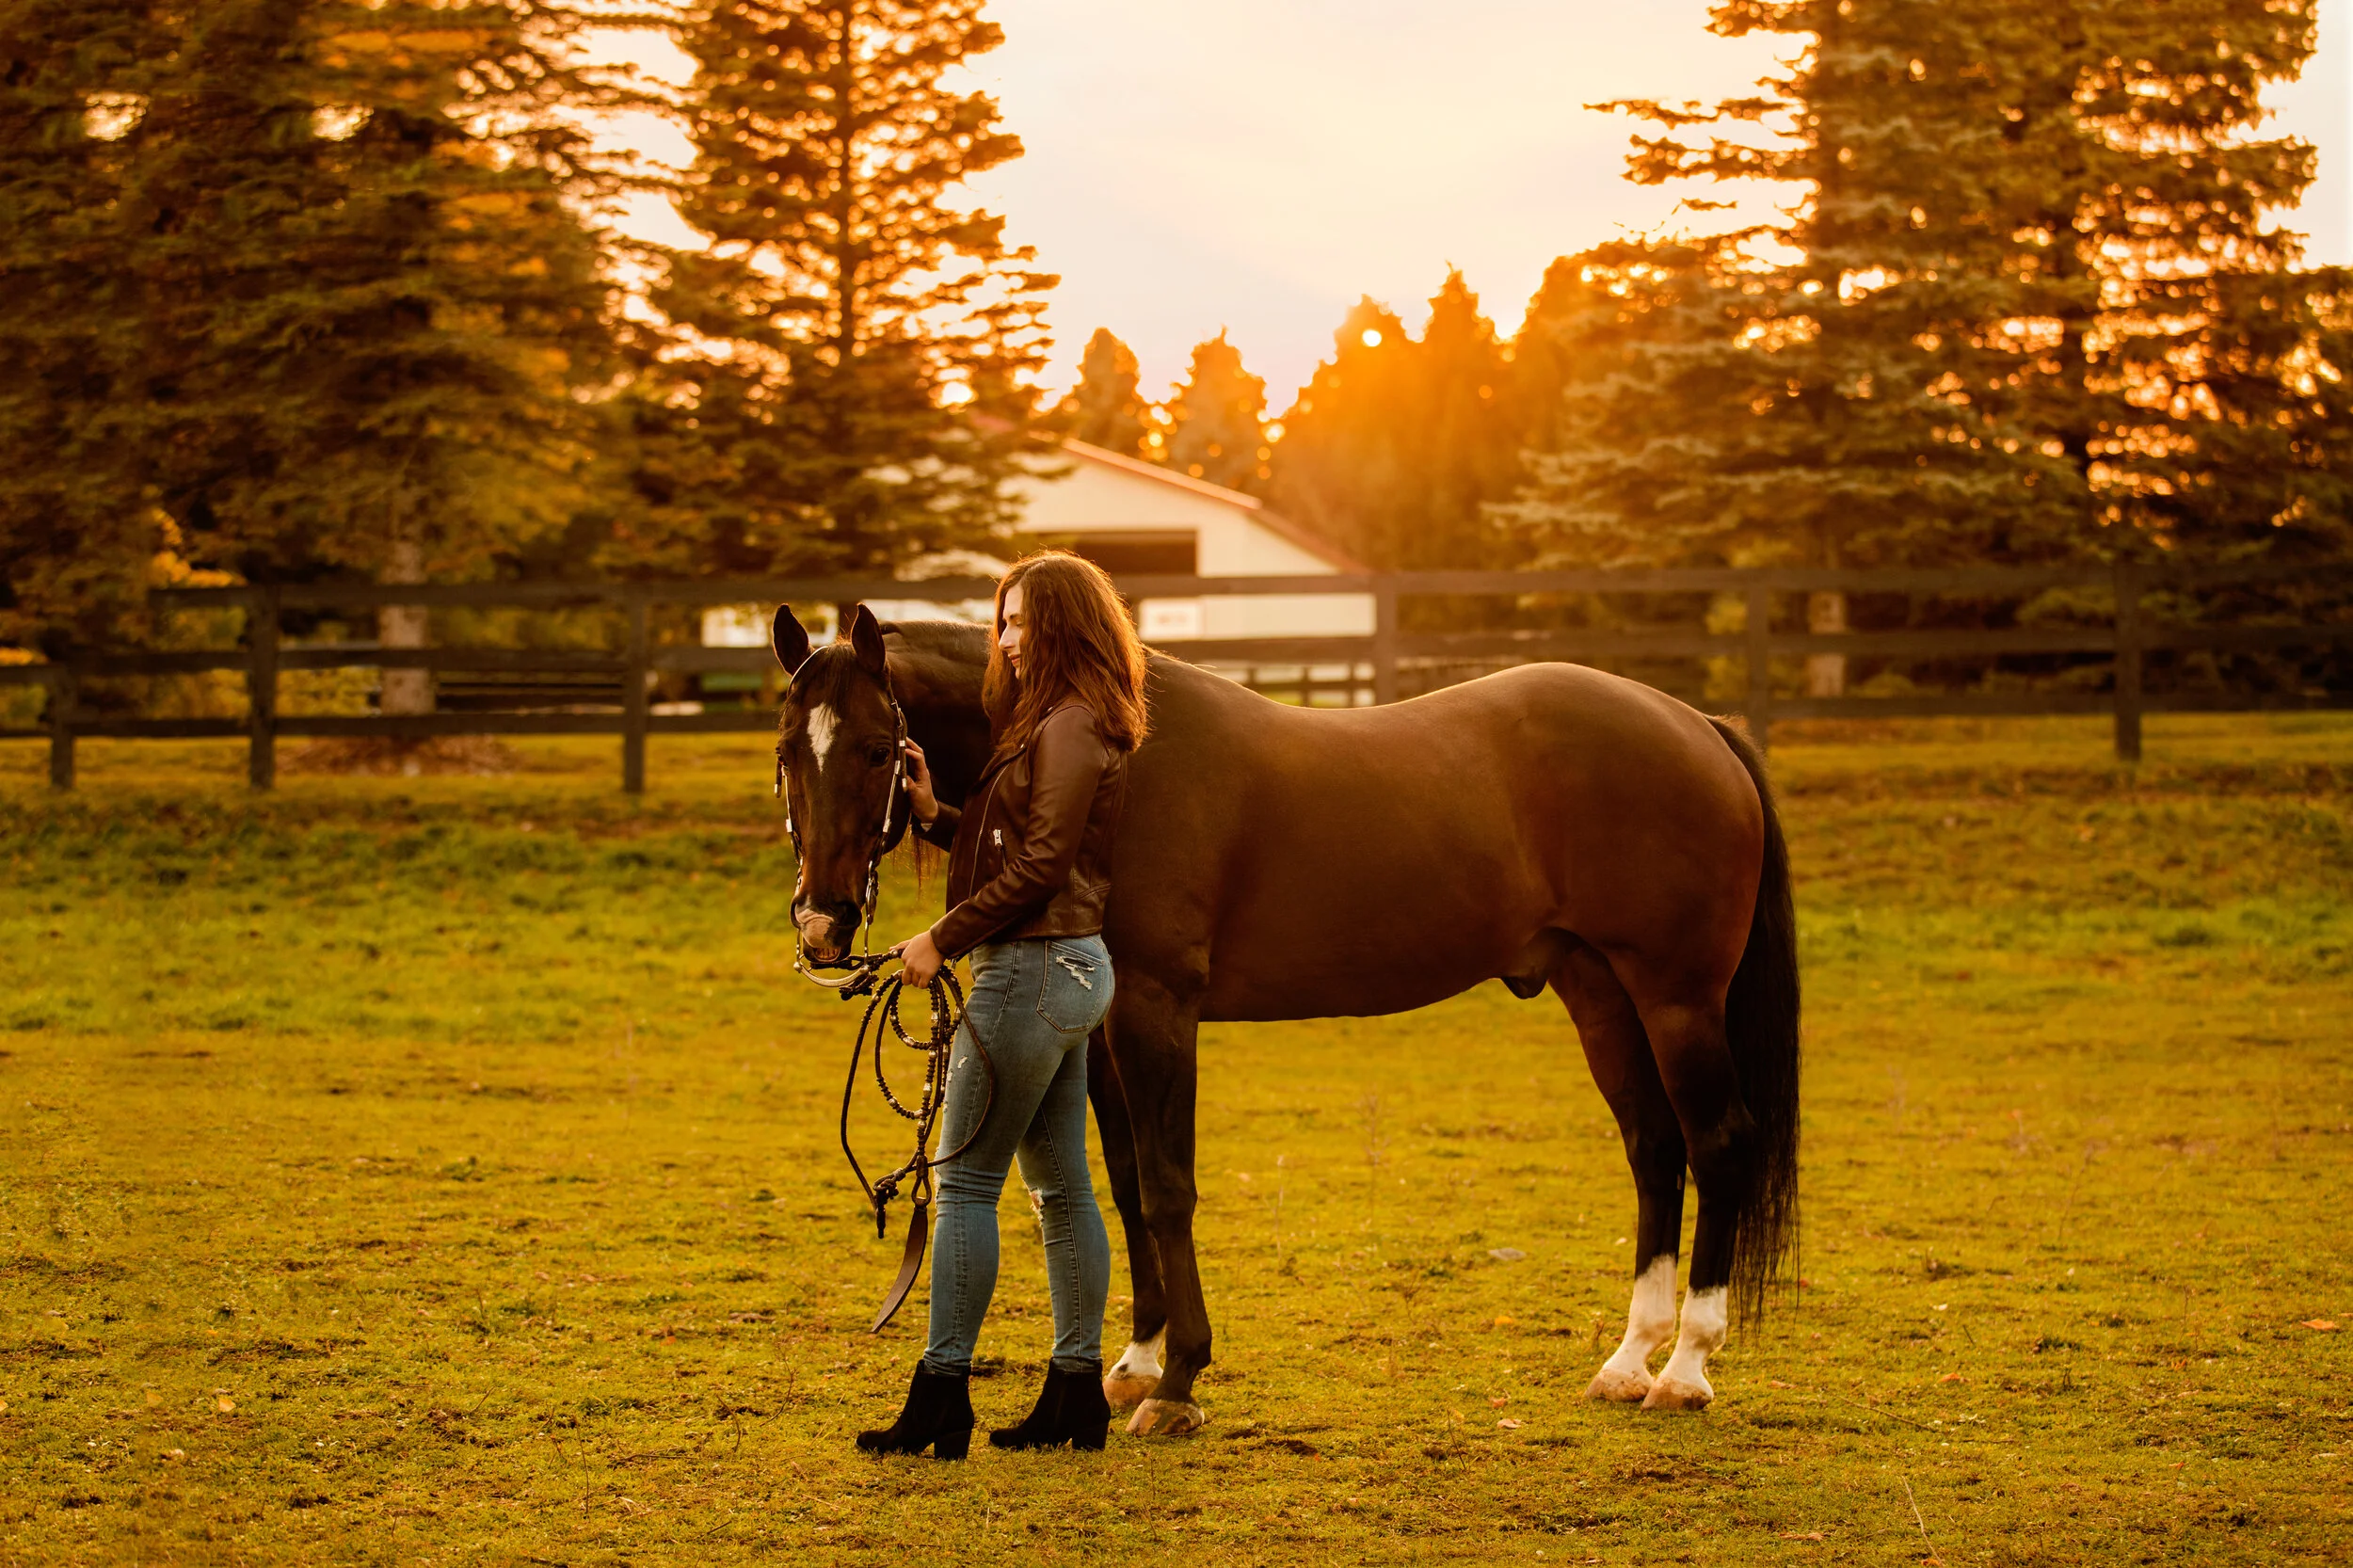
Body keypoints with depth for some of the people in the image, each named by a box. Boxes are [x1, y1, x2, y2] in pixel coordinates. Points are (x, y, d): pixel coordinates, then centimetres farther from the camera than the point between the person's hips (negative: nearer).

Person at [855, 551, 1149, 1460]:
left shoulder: (1069, 728, -14)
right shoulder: (1052, 722, 18)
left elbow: (1040, 866, -19)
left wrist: (945, 939, -15)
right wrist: (934, 814, 5)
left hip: (1034, 968, -11)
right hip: (1065, 969, 11)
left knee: (966, 1178, -7)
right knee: (1061, 1186, 11)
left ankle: (941, 1396, -6)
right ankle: (1077, 1390, 14)